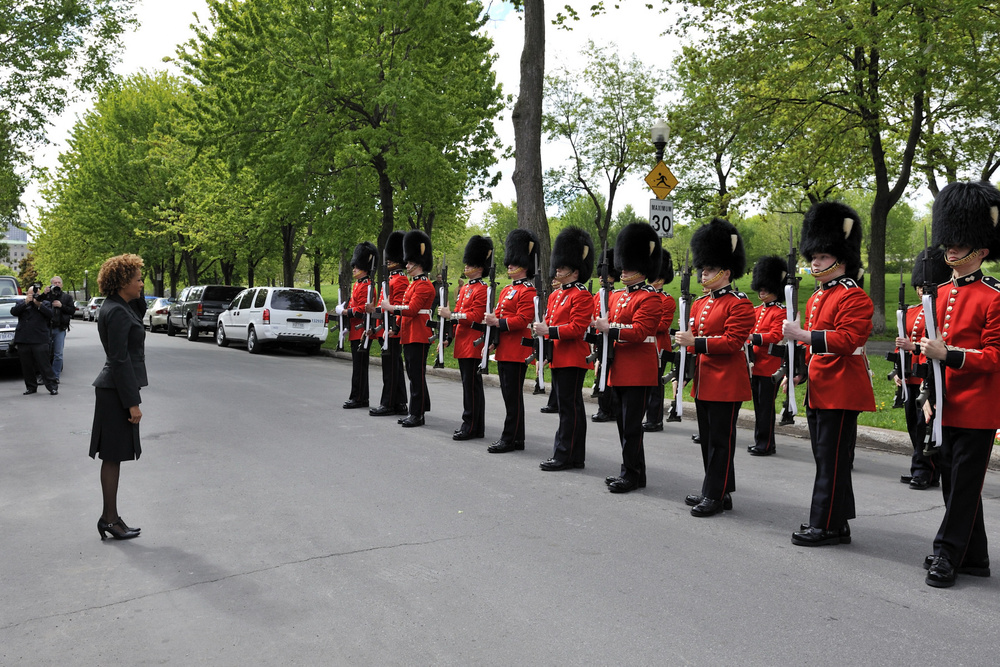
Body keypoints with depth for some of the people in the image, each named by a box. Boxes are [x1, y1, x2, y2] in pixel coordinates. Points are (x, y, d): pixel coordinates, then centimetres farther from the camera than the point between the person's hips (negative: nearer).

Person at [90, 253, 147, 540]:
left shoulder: (119, 308, 14)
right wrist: (132, 403, -19)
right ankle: (110, 519, 8)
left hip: (115, 389, 10)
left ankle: (110, 517, 21)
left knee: (114, 457, 13)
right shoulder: (117, 312, -18)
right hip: (117, 391, -10)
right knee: (113, 457, -1)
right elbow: (120, 360, -21)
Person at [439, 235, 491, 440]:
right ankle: (476, 427, 18)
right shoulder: (464, 289, 17)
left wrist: (451, 314, -19)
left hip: (473, 344, -10)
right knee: (471, 384, 12)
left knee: (471, 385, -6)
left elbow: (475, 317, -19)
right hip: (463, 344, 10)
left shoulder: (482, 290, -11)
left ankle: (470, 427, -1)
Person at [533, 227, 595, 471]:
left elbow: (577, 328, -19)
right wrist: (541, 329, 4)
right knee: (569, 406, 13)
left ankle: (564, 456, 0)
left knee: (569, 407, -5)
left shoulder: (582, 296, -11)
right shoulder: (557, 295, 17)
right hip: (558, 358, 9)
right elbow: (550, 322, 23)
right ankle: (575, 455, 20)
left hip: (572, 359, -9)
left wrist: (549, 331, -22)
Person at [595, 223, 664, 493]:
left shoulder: (650, 298, -10)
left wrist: (609, 328, -22)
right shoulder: (617, 297, 16)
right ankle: (631, 471, 23)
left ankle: (632, 475, 5)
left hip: (639, 372, -8)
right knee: (623, 423, 13)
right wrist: (602, 337, 7)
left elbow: (639, 331, -20)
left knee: (631, 425, -4)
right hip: (619, 371, 9)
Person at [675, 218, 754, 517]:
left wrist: (697, 343, -24)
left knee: (720, 439, -2)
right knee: (707, 438, 14)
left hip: (726, 383, -8)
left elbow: (733, 342, -19)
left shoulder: (739, 304, -11)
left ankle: (716, 495, 4)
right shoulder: (700, 303, 14)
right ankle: (716, 489, 25)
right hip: (704, 382, 8)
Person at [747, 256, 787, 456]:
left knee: (766, 406, -5)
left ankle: (766, 445, 1)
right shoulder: (757, 311, 16)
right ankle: (760, 441, 21)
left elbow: (775, 336, -18)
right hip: (755, 365, 8)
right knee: (758, 404, 13)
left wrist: (751, 337, -26)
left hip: (770, 366, -8)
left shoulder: (780, 312, -8)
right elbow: (749, 331, 20)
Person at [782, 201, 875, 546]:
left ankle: (827, 525, 4)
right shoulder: (816, 298, 16)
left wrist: (804, 334, -26)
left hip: (841, 391, -9)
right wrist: (799, 372, 10)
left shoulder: (854, 297, -11)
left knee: (832, 460, -4)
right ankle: (835, 520, 25)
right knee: (826, 457, 14)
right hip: (819, 391, 9)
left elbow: (848, 339, -23)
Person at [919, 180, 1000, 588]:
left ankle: (948, 555, 9)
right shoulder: (942, 294, 12)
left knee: (965, 484, 0)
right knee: (953, 481, 13)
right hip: (947, 407, 8)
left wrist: (949, 354, -24)